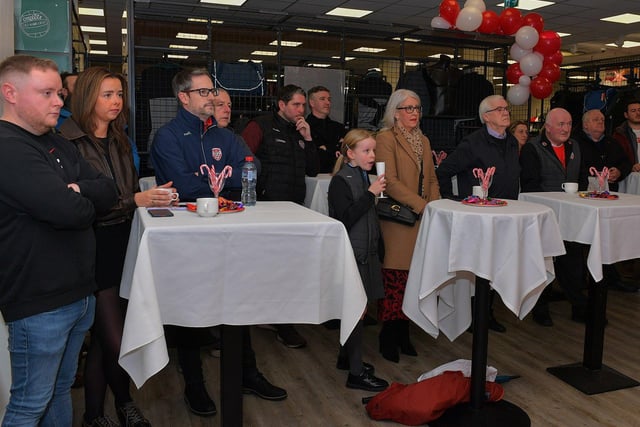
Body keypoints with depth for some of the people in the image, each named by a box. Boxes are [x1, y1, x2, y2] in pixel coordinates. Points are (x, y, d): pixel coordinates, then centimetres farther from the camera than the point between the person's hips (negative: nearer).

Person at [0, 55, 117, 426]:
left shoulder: (58, 144, 12)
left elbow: (109, 190, 5)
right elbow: (70, 211, -27)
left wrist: (76, 190, -15)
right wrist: (82, 200, -5)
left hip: (79, 293, 9)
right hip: (39, 303, -8)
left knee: (61, 388, 21)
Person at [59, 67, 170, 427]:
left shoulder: (120, 141, 14)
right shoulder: (70, 142, -11)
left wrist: (154, 199, -3)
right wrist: (136, 200, -22)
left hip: (123, 243, 7)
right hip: (93, 246, -7)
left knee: (103, 338, 13)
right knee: (115, 340, -3)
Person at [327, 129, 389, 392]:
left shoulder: (363, 177, 12)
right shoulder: (340, 182, -12)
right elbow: (345, 220, -22)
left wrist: (379, 250, 21)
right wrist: (370, 194, -22)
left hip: (366, 252, 8)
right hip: (351, 254, -8)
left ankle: (346, 357, 29)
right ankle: (356, 373, 4)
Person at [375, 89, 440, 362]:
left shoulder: (423, 141, 20)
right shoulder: (385, 139, -5)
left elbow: (432, 179, 20)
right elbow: (391, 182, -13)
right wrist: (421, 205, -17)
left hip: (422, 220, 7)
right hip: (398, 221, -7)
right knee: (394, 280, -4)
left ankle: (402, 333, 19)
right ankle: (388, 337, 9)